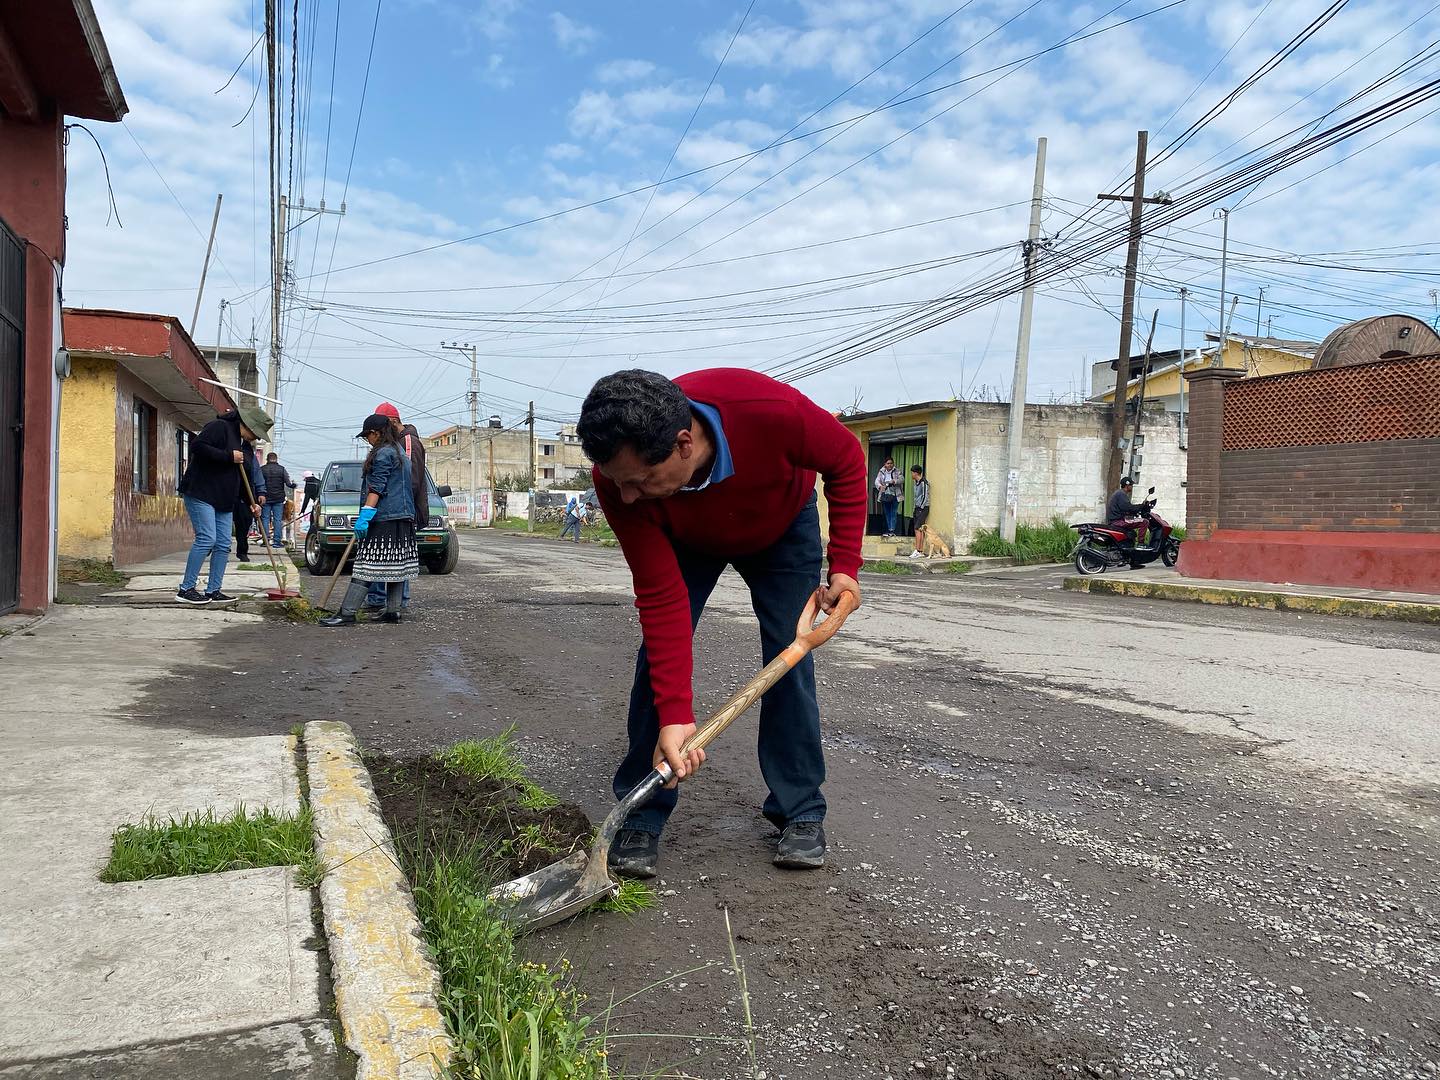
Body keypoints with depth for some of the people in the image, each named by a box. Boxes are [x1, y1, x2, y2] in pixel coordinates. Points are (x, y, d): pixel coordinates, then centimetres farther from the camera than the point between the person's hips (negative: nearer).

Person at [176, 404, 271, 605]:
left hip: (224, 501, 9)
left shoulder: (244, 445, 19)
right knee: (206, 539, -15)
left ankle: (213, 591, 9)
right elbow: (197, 446, -22)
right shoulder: (220, 427, -8)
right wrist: (229, 456, -21)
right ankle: (185, 590, -10)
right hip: (201, 494, -9)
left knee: (223, 545, 4)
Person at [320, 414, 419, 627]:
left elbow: (377, 488, -17)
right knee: (396, 564, 8)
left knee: (367, 564, -11)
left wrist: (365, 515, -21)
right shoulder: (399, 451, 21)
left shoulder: (383, 453, -9)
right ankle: (392, 611, 9)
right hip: (404, 517, 10)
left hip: (385, 518, -10)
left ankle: (347, 613, -12)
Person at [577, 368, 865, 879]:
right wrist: (675, 716, -37)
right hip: (684, 540, 1)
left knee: (790, 657, -8)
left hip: (782, 525, 0)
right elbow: (661, 599, -33)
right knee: (659, 651, -12)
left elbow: (846, 461, -21)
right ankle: (642, 817, 1)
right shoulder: (620, 478, -38)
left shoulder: (774, 411, -44)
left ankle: (800, 810, 8)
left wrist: (845, 565, -22)